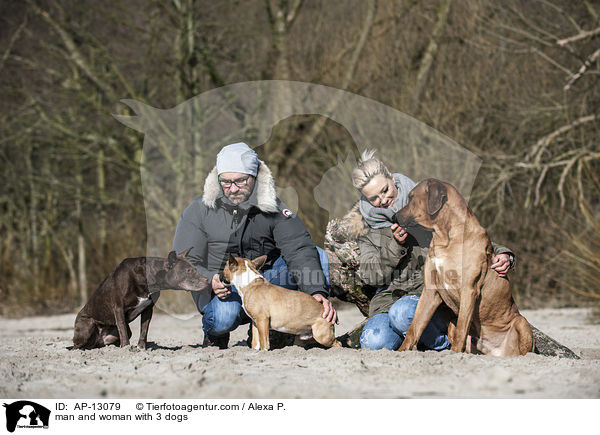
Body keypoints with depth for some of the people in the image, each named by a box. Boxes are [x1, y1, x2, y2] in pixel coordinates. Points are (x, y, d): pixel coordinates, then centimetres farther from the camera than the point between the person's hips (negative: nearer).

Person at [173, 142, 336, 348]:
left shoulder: (272, 208, -2)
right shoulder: (199, 210, -6)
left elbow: (299, 249, -13)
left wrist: (317, 291, -30)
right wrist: (210, 280, -32)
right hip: (222, 291, -3)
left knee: (317, 255, -14)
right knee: (225, 315, -39)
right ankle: (215, 335, 1)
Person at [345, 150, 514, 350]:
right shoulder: (364, 223, 8)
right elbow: (369, 276, 2)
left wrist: (501, 254, -15)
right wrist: (394, 245, -12)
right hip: (389, 298, 2)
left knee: (403, 313, -37)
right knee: (373, 342, -29)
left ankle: (441, 342, -8)